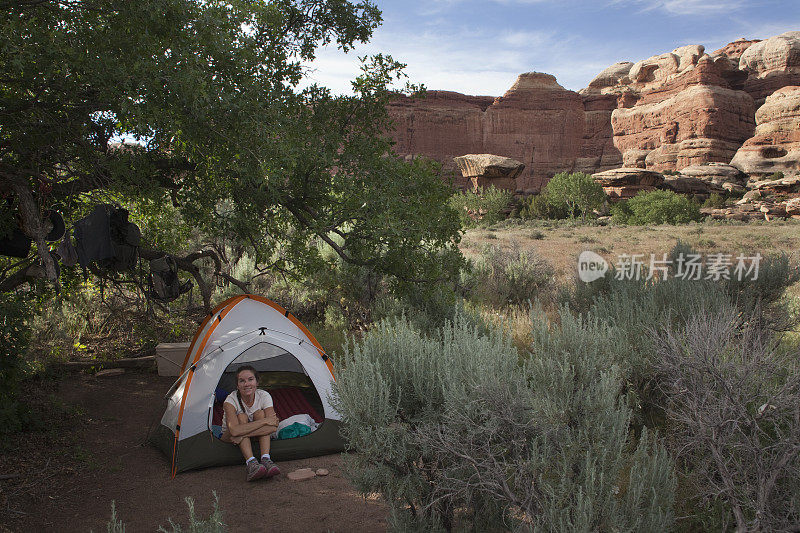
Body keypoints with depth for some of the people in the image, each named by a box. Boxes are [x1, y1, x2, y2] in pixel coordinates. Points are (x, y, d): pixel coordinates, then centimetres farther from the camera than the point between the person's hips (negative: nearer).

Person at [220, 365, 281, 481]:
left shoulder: (264, 396, -19)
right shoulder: (231, 400, -26)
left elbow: (273, 427, -30)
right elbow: (234, 430, -42)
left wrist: (242, 434, -38)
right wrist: (264, 421, -40)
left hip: (256, 437, 2)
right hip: (228, 438, -2)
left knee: (260, 413, -26)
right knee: (241, 417, -31)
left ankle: (265, 459, -38)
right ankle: (251, 463, -44)